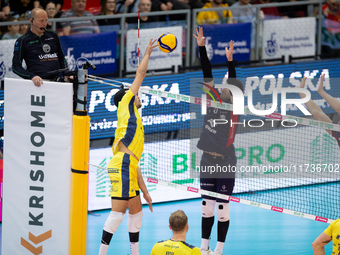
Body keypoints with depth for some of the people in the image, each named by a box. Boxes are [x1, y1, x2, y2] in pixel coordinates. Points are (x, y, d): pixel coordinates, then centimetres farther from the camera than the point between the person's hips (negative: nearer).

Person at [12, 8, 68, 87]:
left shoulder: (53, 36, 21)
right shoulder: (22, 41, 8)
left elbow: (61, 58, 30)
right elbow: (16, 66, 4)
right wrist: (32, 76, -13)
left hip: (57, 80, 4)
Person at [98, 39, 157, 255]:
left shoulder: (134, 123, 30)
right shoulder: (126, 107, 11)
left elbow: (135, 164, 28)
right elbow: (140, 74, 9)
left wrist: (145, 191, 25)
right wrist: (147, 54, 22)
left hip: (128, 168, 10)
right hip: (121, 166, -10)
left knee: (137, 211, 14)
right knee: (118, 212, -13)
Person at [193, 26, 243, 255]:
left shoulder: (235, 106, -7)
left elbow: (234, 83, -23)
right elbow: (207, 73, 2)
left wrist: (230, 60, -34)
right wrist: (202, 47, -4)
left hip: (226, 162, -5)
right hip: (208, 159, 5)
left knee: (222, 206, 0)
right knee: (206, 205, 10)